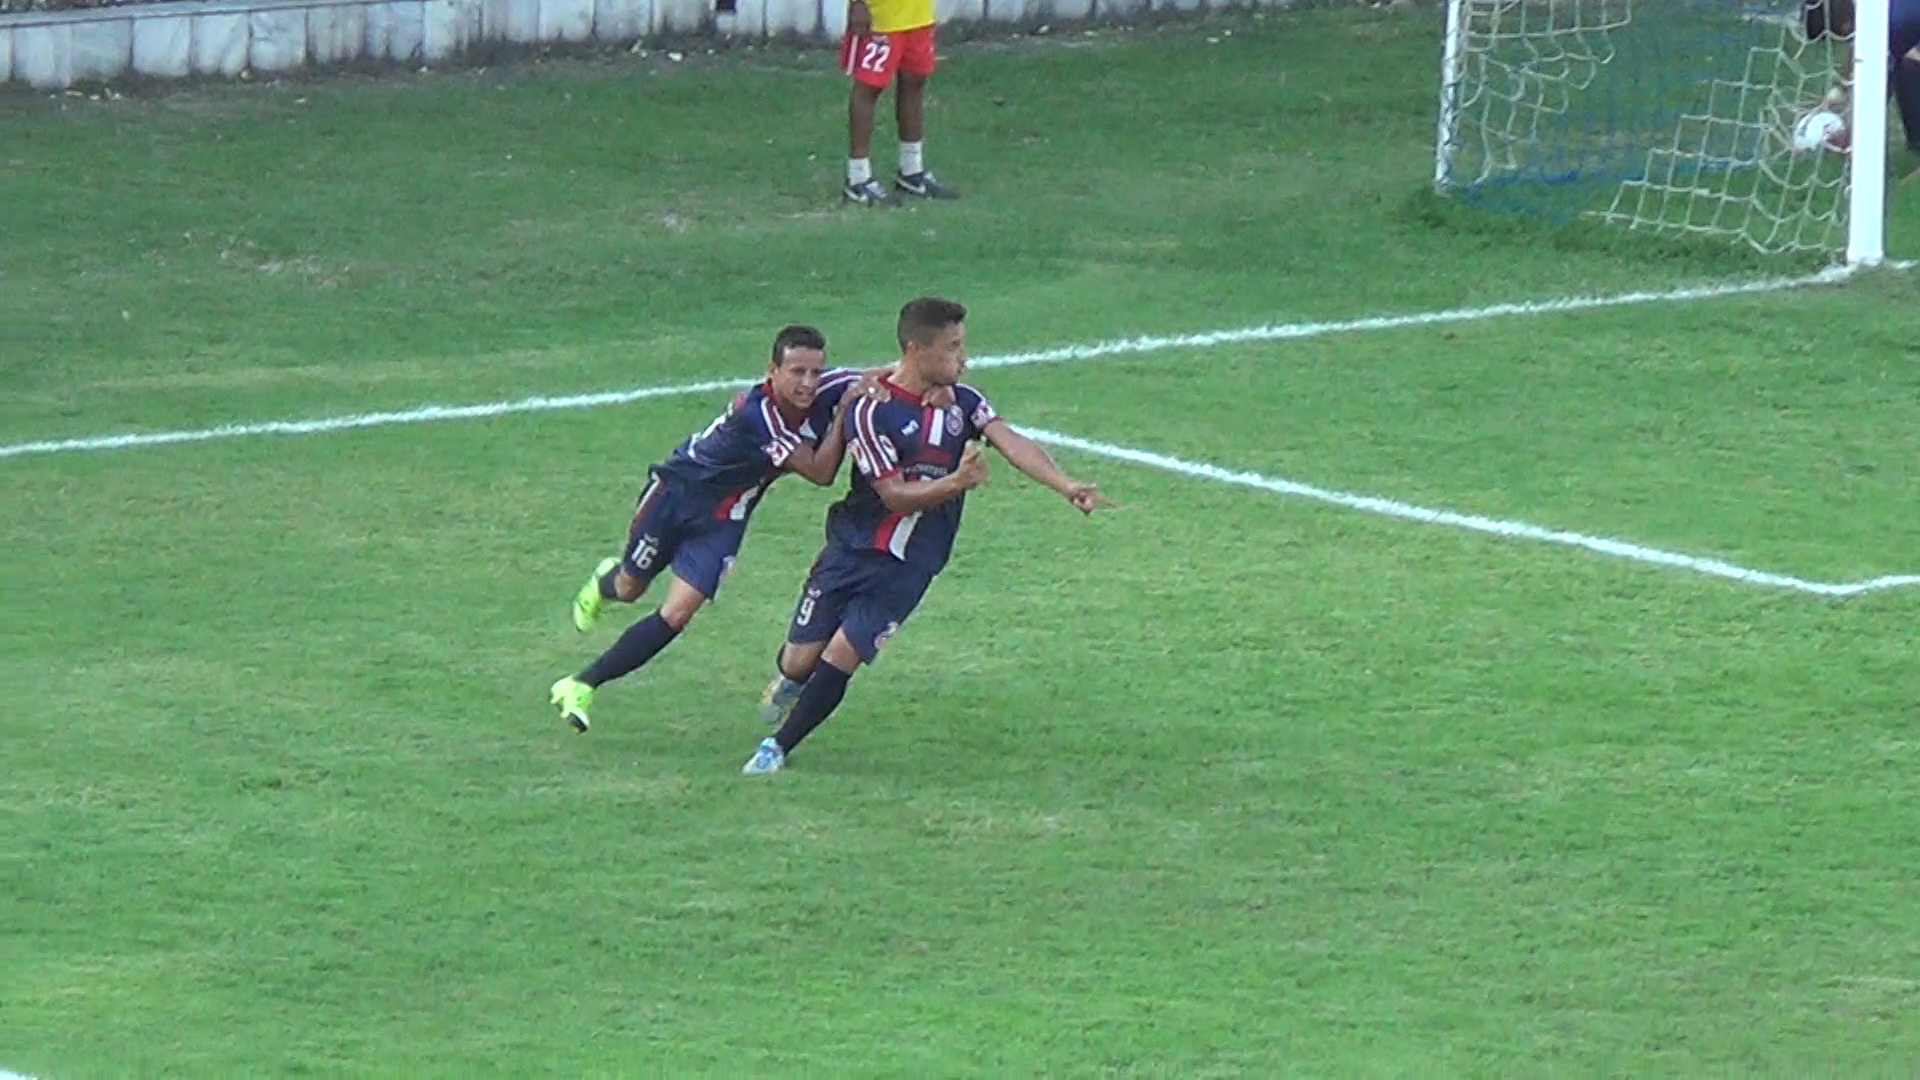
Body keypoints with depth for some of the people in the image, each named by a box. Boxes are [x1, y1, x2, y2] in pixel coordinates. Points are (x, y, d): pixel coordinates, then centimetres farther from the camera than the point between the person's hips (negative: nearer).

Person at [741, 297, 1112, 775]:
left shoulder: (963, 402, 0)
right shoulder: (871, 410, -14)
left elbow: (1013, 444, -14)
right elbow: (895, 495, -16)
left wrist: (1067, 486, -30)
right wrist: (955, 483, -31)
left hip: (908, 567, 2)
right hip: (853, 548, -2)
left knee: (841, 656, -11)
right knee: (800, 660, 1)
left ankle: (779, 746, 7)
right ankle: (792, 679, 40)